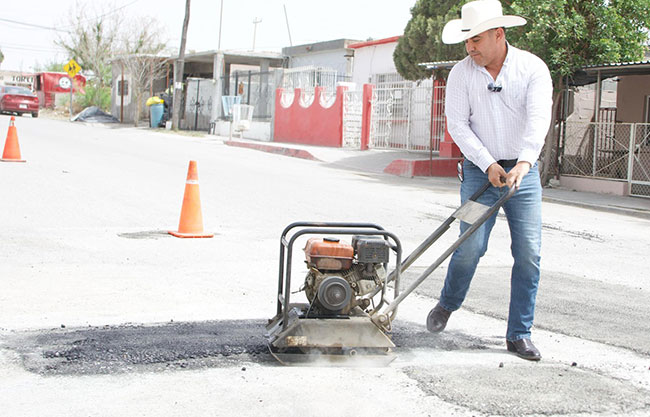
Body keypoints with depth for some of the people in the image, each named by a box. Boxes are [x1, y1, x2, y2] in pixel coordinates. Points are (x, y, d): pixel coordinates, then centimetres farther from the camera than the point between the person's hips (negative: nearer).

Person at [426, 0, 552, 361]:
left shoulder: (532, 68, -6)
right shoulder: (461, 73, -1)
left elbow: (539, 117, -19)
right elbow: (457, 124, -5)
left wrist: (524, 162, -34)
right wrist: (488, 164, -17)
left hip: (523, 171, 0)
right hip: (480, 170, 0)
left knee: (529, 253, -3)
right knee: (471, 247, -7)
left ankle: (519, 335, 8)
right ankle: (447, 305, 22)